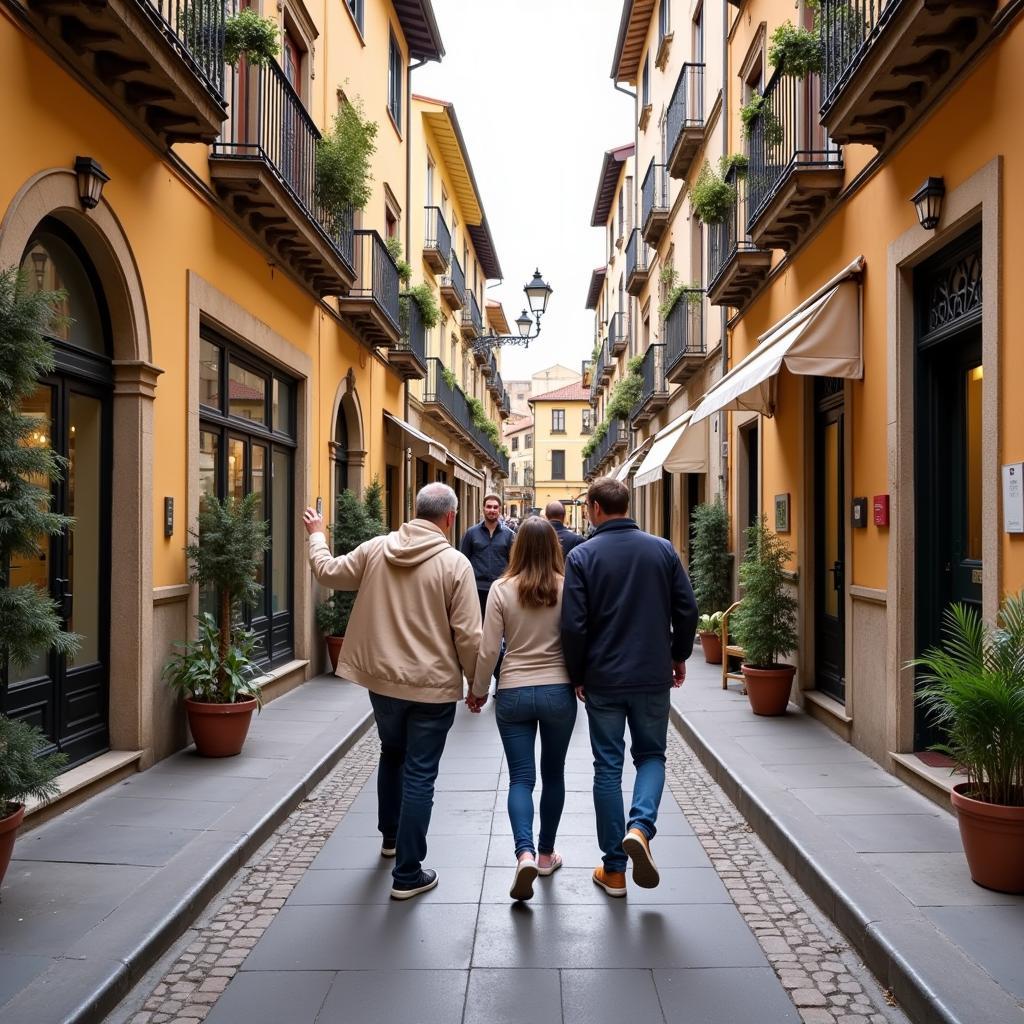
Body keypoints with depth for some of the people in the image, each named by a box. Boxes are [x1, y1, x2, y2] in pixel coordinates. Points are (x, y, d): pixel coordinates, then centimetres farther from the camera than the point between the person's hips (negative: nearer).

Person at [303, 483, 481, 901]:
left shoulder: (376, 549, -3)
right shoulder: (455, 563, -15)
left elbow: (328, 571, 12)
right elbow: (468, 635, -14)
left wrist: (316, 535, 30)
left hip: (382, 679, 5)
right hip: (432, 686, -5)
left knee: (391, 755, 27)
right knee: (419, 775, 5)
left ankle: (390, 836, 46)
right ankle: (408, 873, 12)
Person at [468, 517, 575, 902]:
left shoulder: (502, 589, -7)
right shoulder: (567, 588, -7)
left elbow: (488, 649, -6)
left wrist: (478, 690, 8)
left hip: (513, 693, -1)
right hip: (558, 692, 1)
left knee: (520, 778, 5)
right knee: (553, 774, 16)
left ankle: (525, 852, -15)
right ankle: (546, 853, 28)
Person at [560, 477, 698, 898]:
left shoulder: (582, 556, -8)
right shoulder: (662, 550, -1)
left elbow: (573, 626, -11)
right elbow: (687, 610, 0)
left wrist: (577, 675, 2)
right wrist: (678, 657, 15)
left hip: (603, 680, -1)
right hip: (653, 676, 2)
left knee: (608, 767, 9)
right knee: (651, 755, 18)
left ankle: (614, 870, 14)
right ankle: (640, 826, -8)